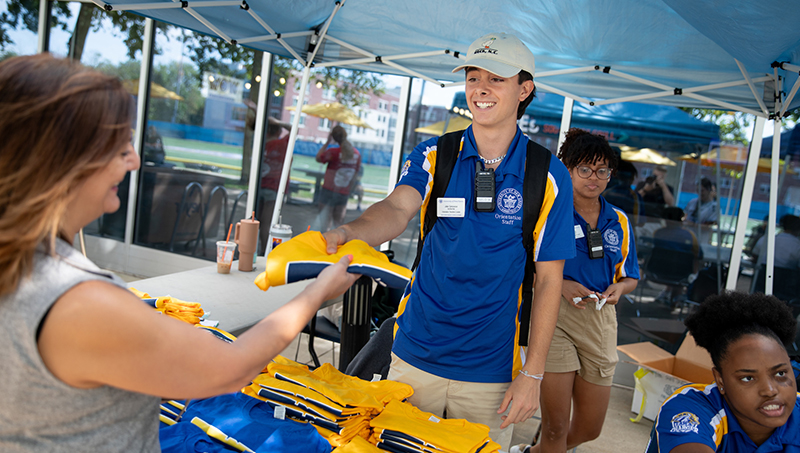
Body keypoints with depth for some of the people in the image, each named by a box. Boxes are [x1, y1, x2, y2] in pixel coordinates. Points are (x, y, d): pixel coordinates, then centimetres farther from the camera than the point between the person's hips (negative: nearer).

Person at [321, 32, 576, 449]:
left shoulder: (549, 177, -5)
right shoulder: (433, 156, -2)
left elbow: (548, 280, -3)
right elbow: (398, 209, -21)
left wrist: (532, 375, -6)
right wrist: (348, 233, -44)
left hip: (490, 371, -1)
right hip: (415, 355, 2)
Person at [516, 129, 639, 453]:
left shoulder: (619, 222, 11)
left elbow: (629, 277, 19)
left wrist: (618, 288, -4)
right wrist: (561, 285, -18)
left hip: (600, 320, 6)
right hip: (554, 315, -5)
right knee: (556, 425, -3)